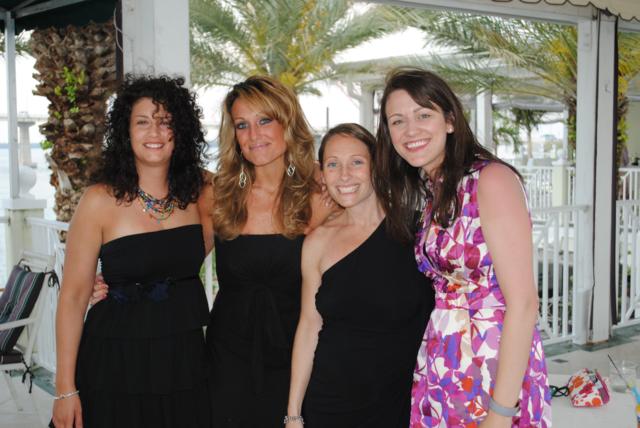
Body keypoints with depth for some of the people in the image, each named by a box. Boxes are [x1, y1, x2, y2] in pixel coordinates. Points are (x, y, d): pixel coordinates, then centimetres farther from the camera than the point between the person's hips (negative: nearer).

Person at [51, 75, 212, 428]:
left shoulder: (200, 191, 0)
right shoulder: (100, 200, -10)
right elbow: (73, 296, -9)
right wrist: (65, 389, -10)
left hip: (184, 360, 4)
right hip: (117, 363, -3)